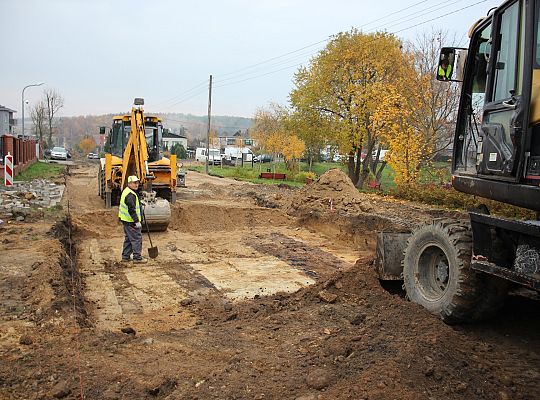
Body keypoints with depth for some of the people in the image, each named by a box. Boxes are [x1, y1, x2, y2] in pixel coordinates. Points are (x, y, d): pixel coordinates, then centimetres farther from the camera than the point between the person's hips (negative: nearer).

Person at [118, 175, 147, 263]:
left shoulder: (126, 191, 12)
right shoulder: (130, 195, -22)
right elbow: (131, 210, -26)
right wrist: (137, 221, -24)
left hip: (125, 219, 11)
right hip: (131, 221, -11)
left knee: (128, 238, 19)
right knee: (137, 238, -4)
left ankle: (125, 256, 25)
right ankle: (137, 257, 1)